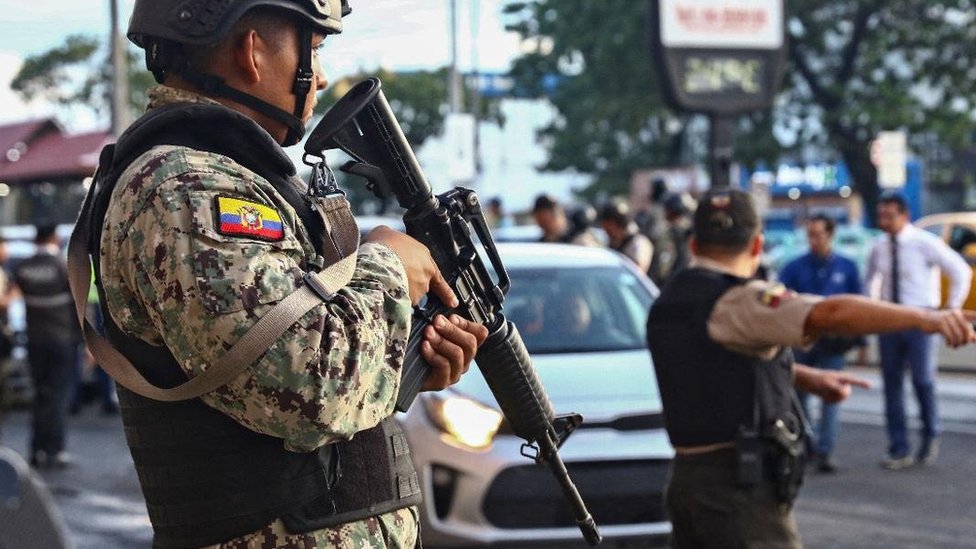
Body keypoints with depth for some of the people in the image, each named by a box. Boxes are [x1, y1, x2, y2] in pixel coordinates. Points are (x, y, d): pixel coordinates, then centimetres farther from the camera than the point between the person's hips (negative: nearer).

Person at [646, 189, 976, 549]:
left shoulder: (668, 306, 13)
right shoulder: (736, 303, -14)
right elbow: (830, 314, -29)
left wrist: (808, 378, 14)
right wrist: (924, 318, -38)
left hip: (686, 478, 9)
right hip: (740, 489, -9)